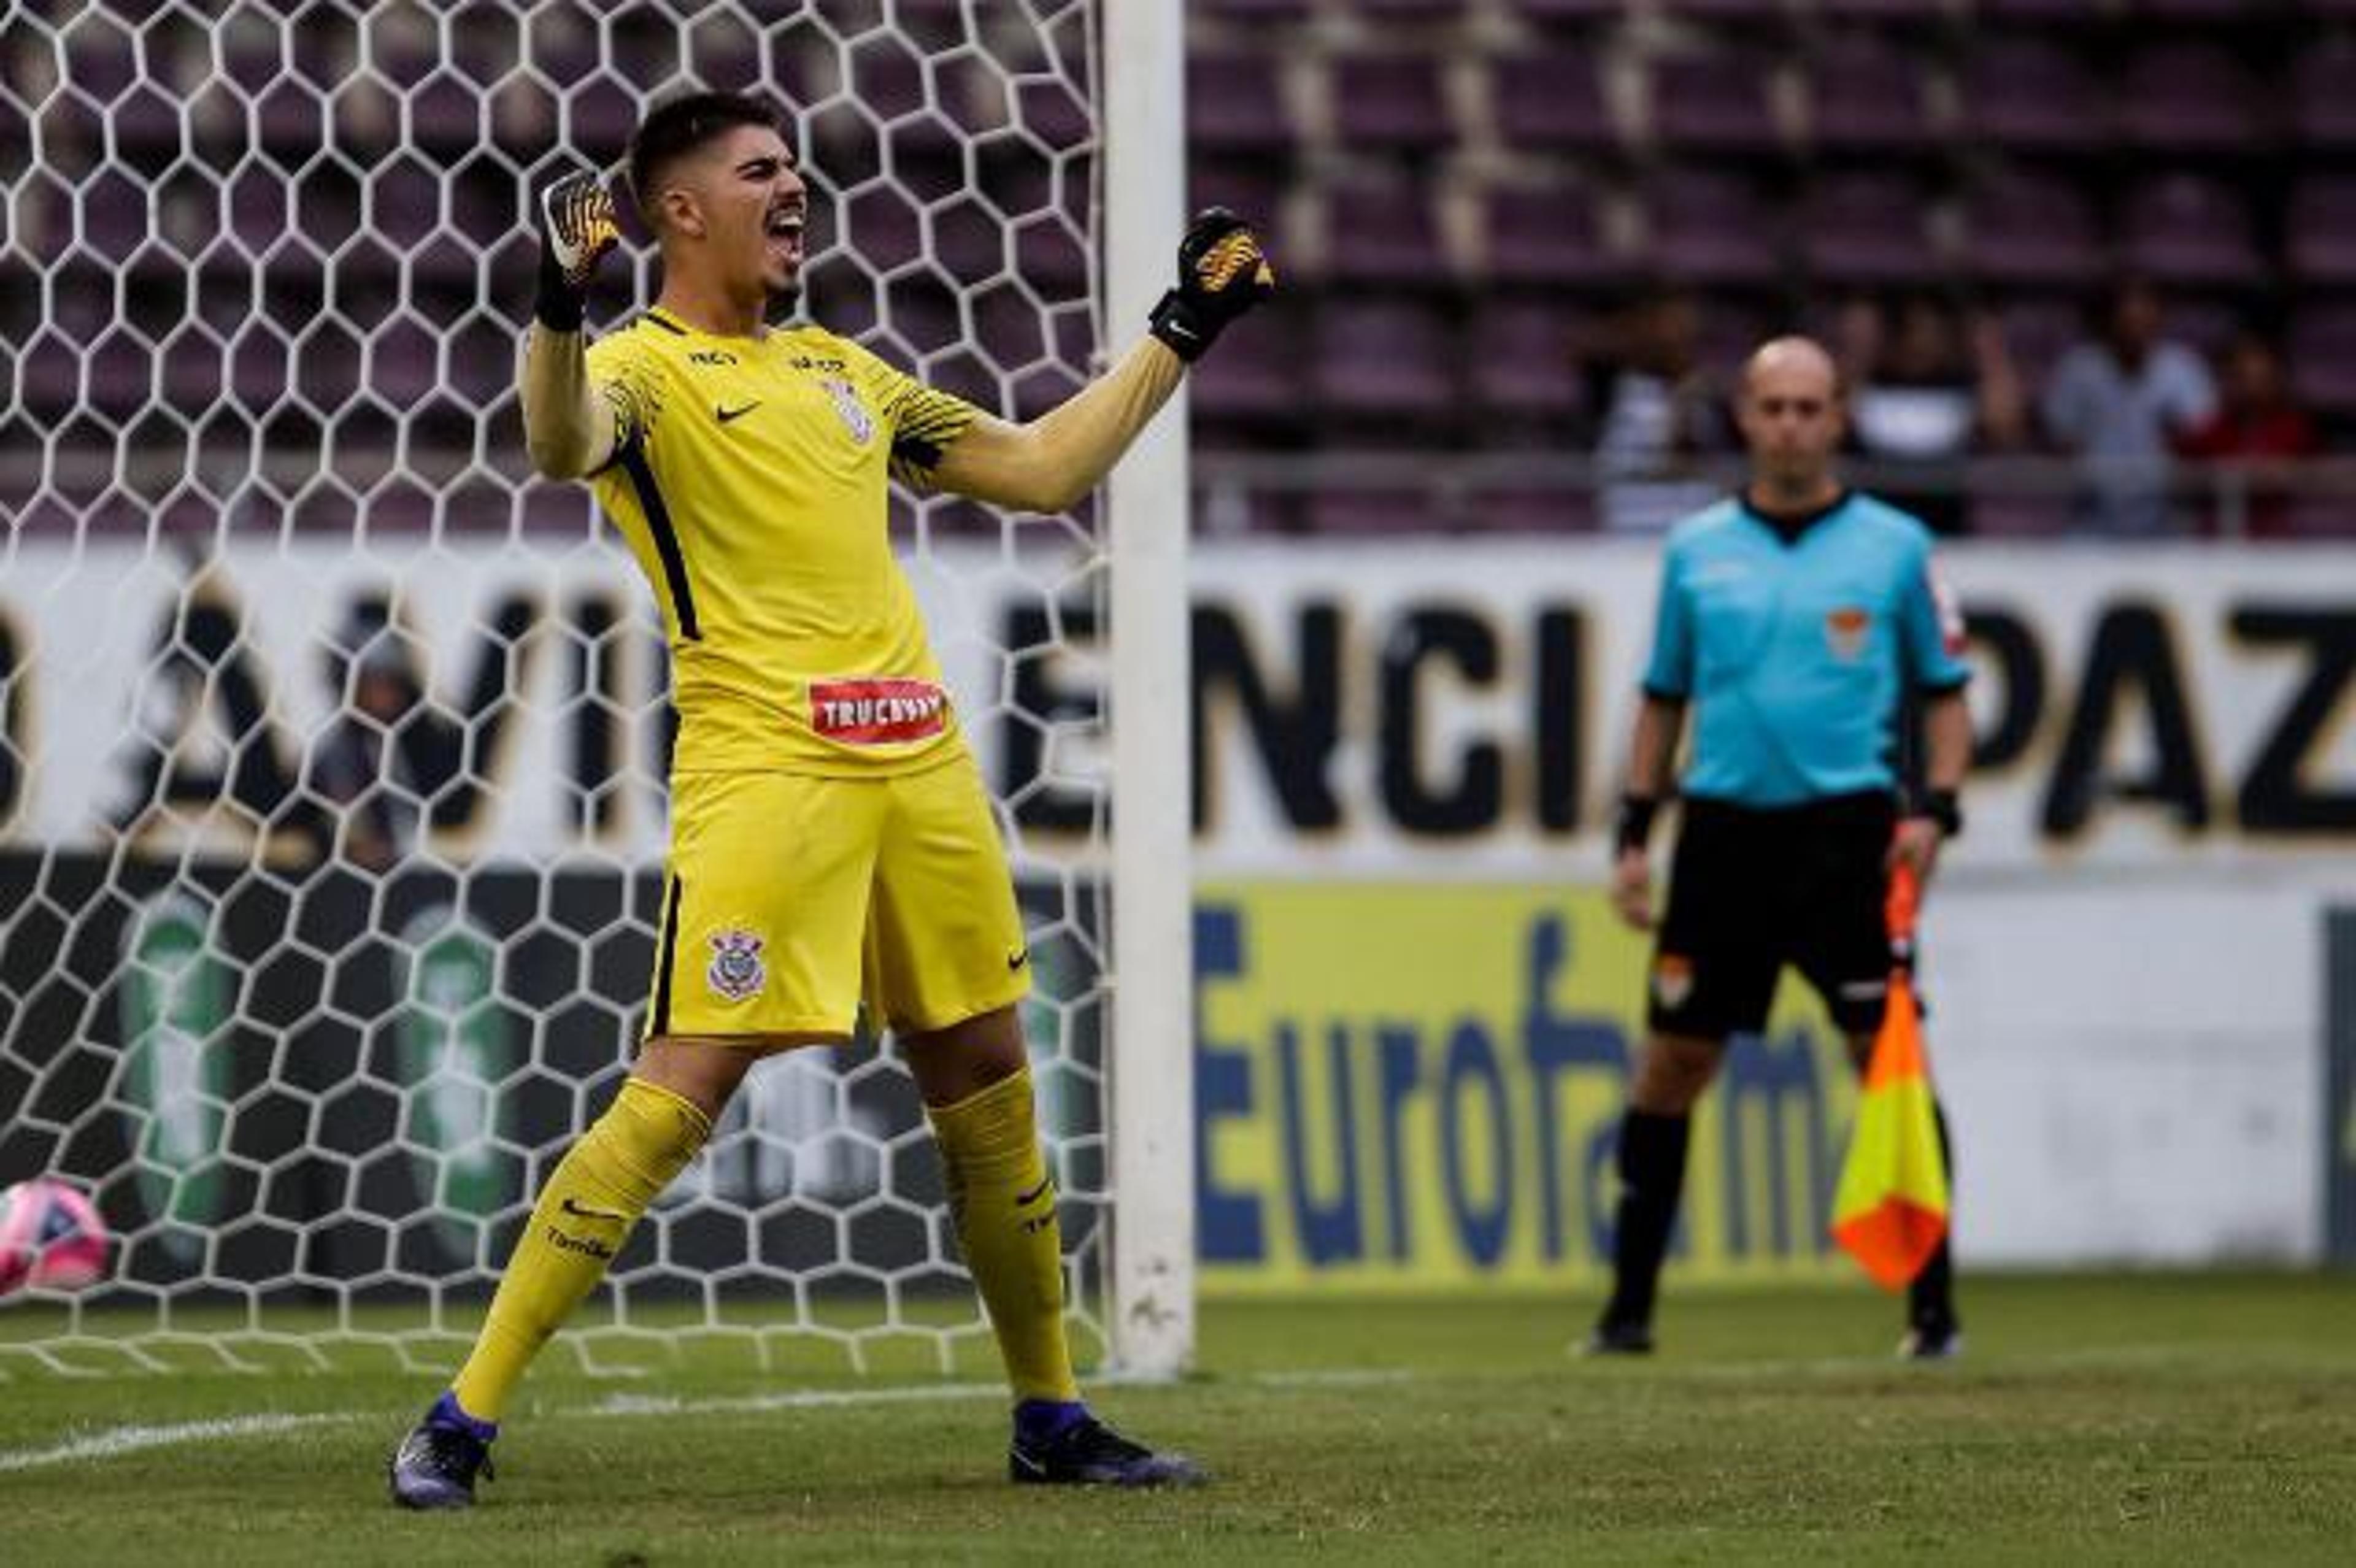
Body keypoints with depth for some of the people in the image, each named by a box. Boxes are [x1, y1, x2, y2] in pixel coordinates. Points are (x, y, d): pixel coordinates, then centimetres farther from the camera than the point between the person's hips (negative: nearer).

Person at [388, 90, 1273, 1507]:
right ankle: (464, 1418, -10)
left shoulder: (840, 369, 21)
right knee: (685, 1089, -14)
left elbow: (1039, 470, 27)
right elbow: (562, 445, -25)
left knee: (987, 1080, 11)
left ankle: (1052, 1419, 25)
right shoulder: (644, 368, -1)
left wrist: (1181, 335, 26)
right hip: (761, 765, -7)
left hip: (918, 755, 7)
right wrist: (559, 313, -44)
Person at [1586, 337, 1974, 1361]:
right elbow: (1663, 699, 16)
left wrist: (1935, 806, -7)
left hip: (1846, 829, -2)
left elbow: (1945, 691, 8)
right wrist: (1633, 834, 10)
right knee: (1671, 1063, 3)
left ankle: (1932, 1307, -2)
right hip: (1722, 826, 2)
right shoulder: (1697, 548, 10)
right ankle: (1629, 1307, 13)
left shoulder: (1893, 546, 4)